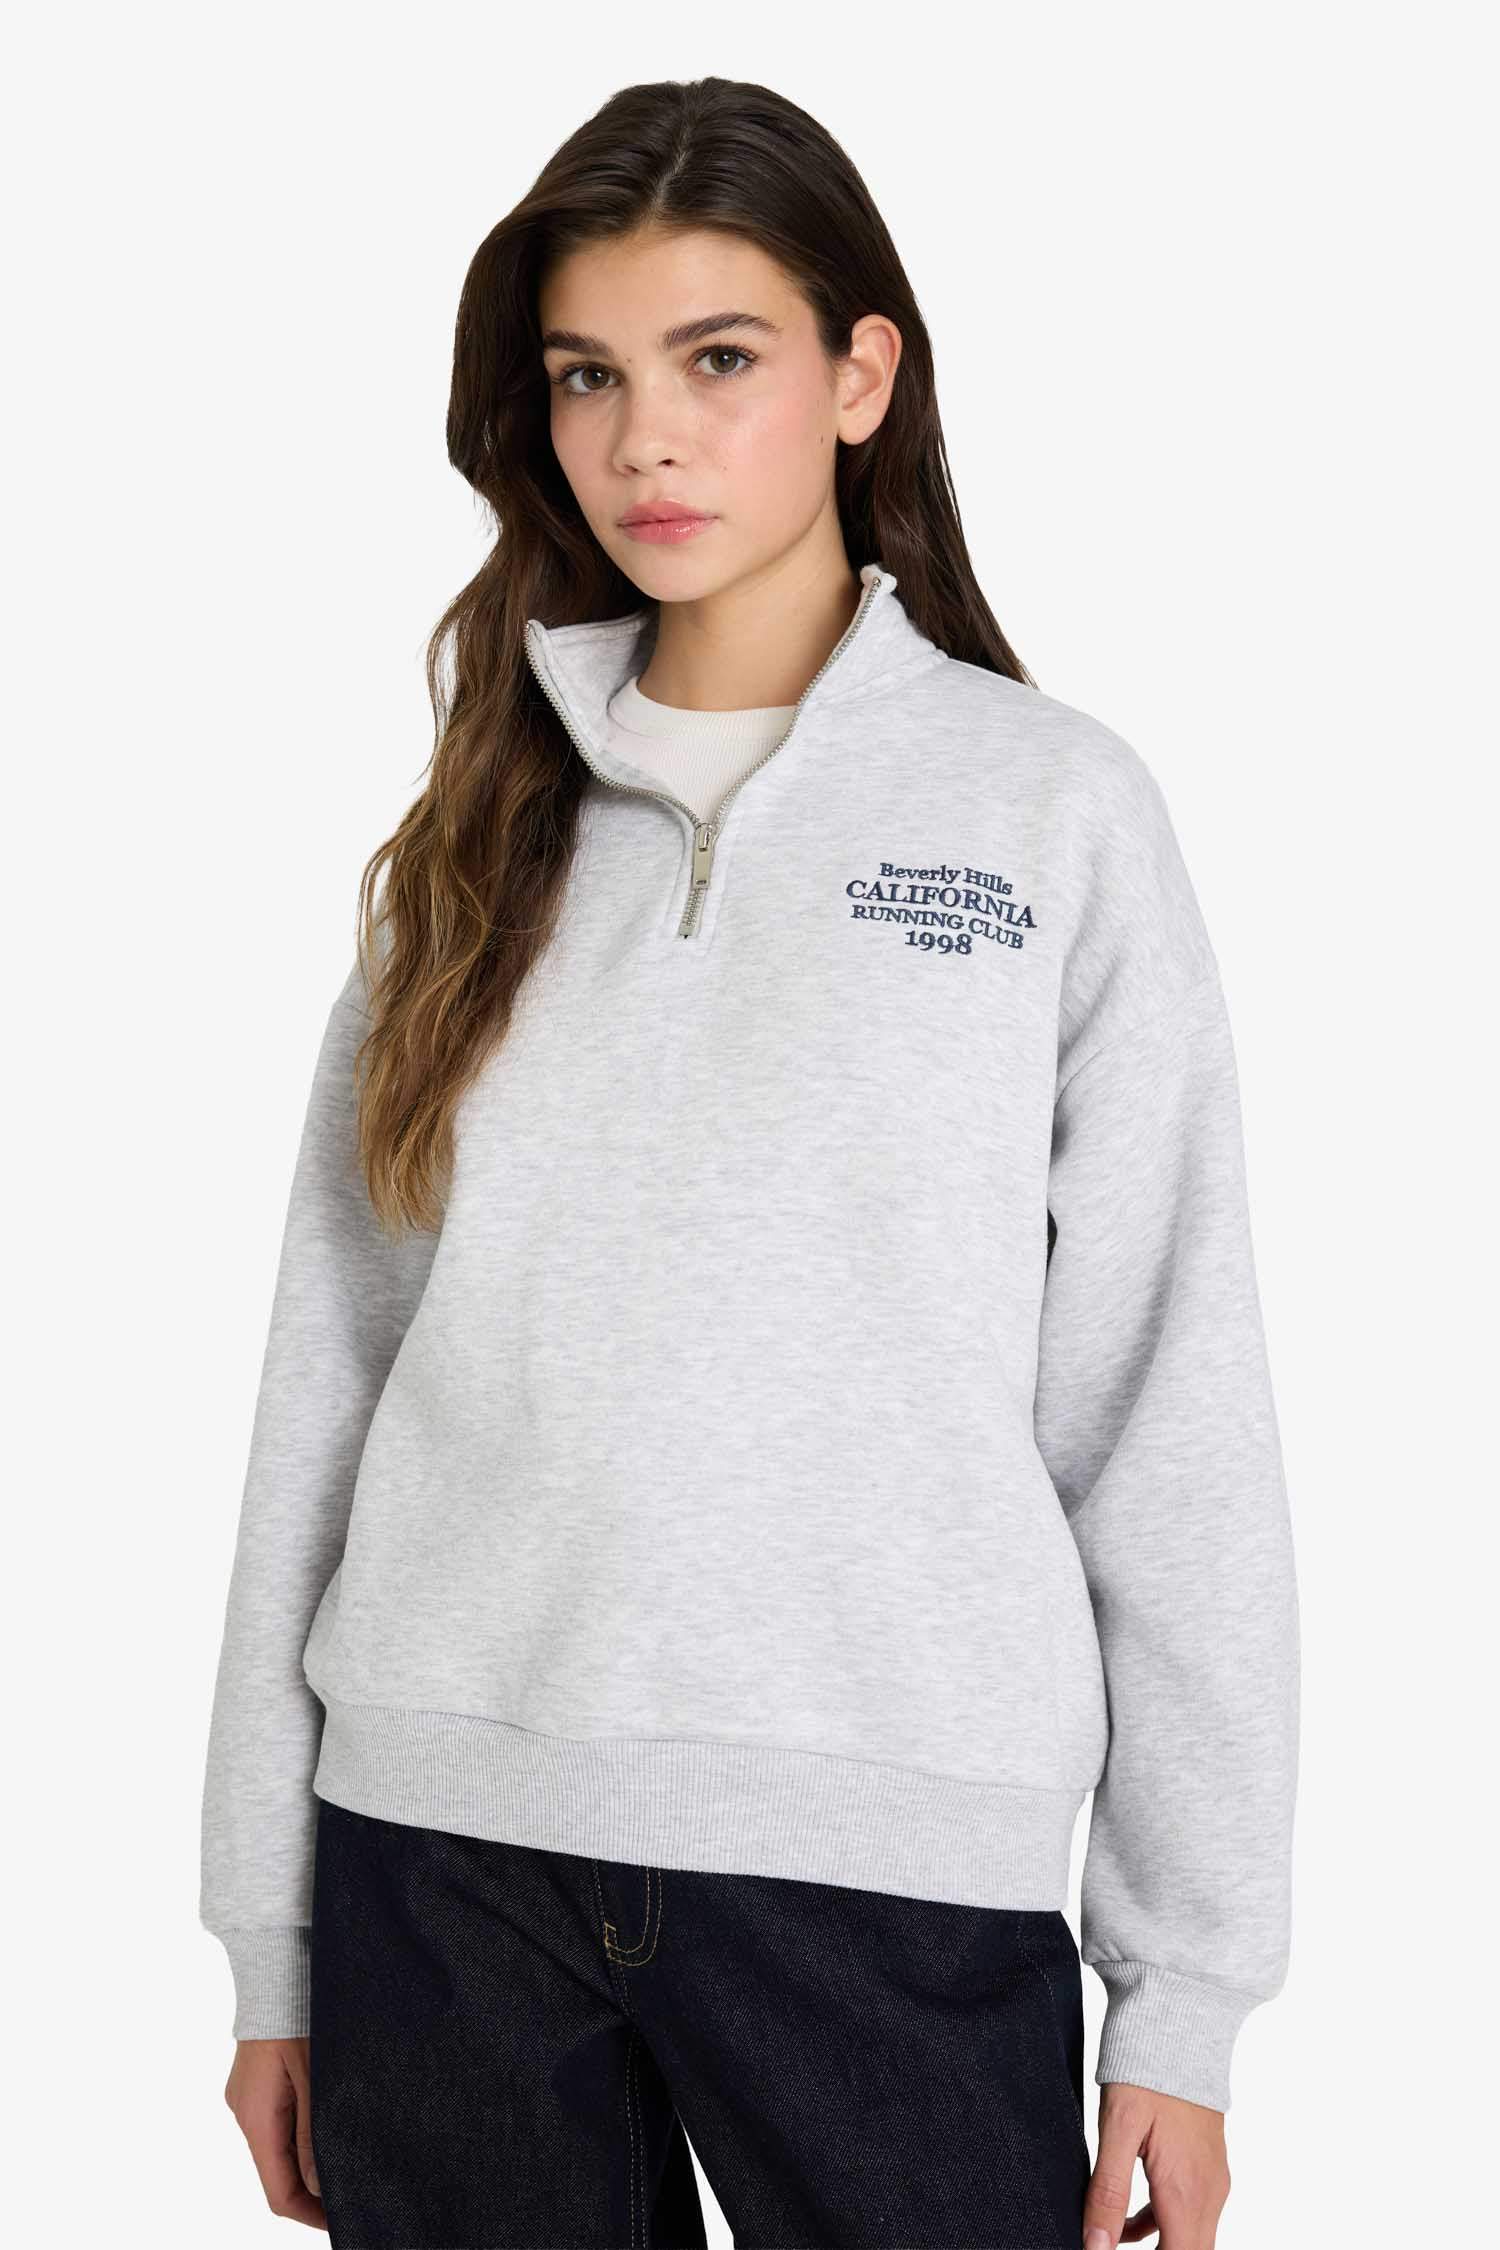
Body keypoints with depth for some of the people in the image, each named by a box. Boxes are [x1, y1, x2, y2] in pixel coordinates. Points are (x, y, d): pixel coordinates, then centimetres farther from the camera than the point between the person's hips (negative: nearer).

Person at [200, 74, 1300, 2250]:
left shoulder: (1055, 807, 2)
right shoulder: (485, 832, 9)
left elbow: (1172, 1428, -1)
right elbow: (332, 1374, 9)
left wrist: (1186, 1998, -3)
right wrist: (272, 1941, 7)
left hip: (897, 1868, -2)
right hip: (444, 1840, 3)